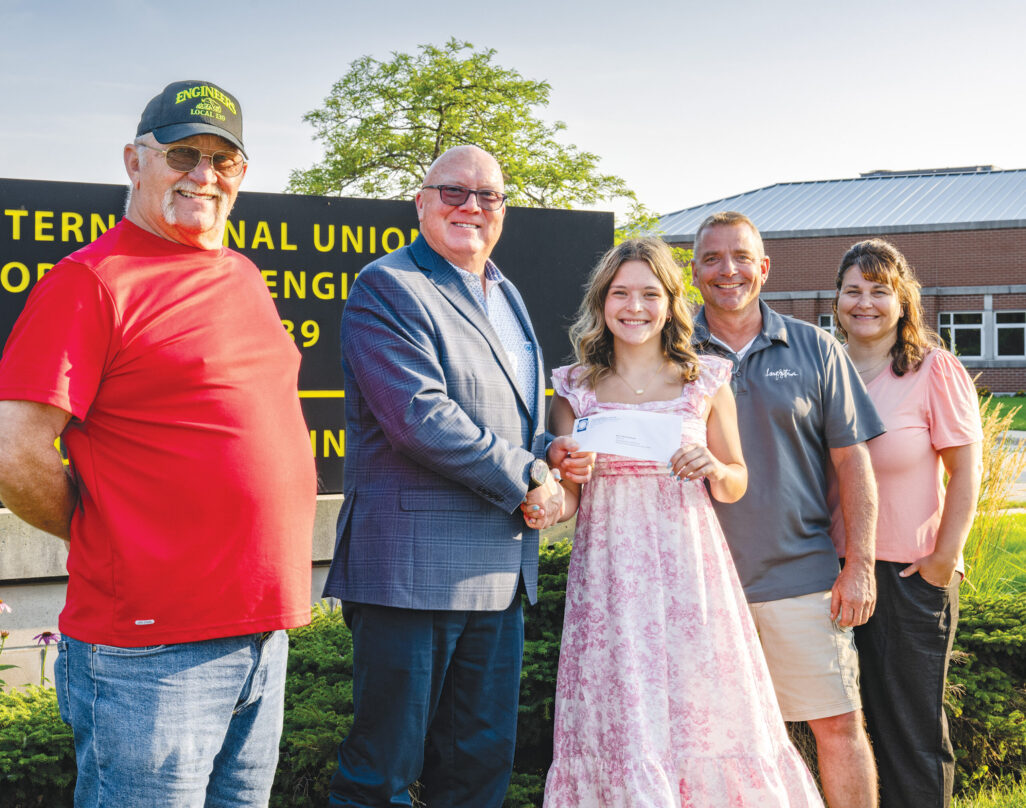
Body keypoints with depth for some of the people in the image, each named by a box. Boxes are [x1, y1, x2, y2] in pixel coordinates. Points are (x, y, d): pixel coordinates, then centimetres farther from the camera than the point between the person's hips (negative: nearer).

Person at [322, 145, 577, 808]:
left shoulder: (505, 296, 19)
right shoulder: (385, 288, -7)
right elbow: (419, 415, -19)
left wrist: (549, 451, 5)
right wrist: (528, 478, -12)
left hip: (501, 572, 8)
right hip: (413, 567, -8)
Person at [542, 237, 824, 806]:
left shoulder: (707, 382, 6)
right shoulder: (575, 390, 6)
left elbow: (737, 483, 12)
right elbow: (565, 502, 8)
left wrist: (713, 469, -9)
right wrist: (565, 475, -13)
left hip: (690, 567, 0)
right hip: (610, 576, 0)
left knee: (708, 717, 0)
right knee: (619, 721, -2)